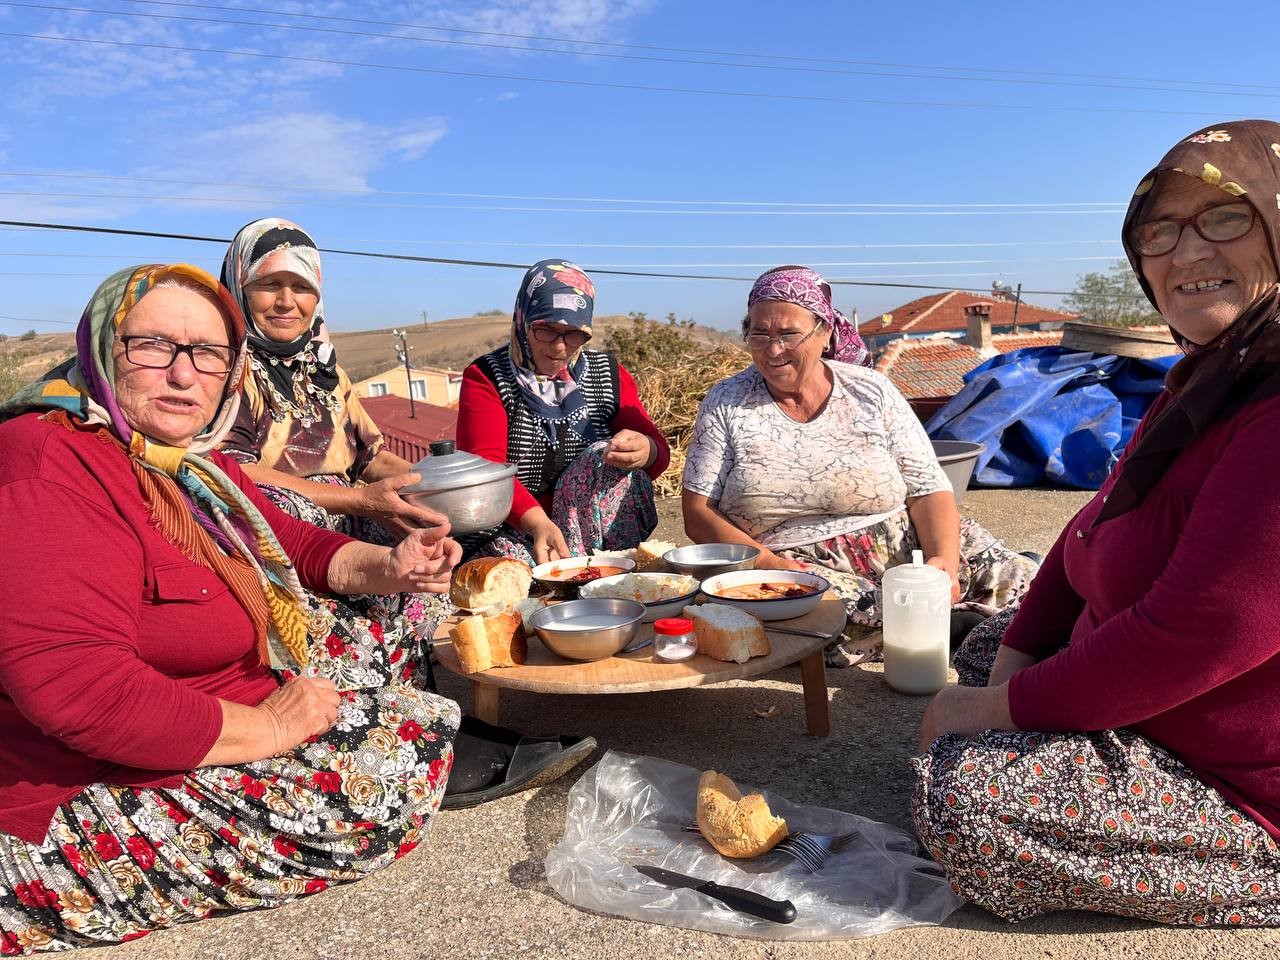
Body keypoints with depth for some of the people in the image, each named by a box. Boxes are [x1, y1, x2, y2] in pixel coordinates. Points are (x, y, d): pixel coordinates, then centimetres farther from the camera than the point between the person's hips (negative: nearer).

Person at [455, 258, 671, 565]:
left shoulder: (609, 375, 8)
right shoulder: (485, 377, -2)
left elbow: (659, 451, -1)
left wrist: (646, 450, -28)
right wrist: (537, 522, -36)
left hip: (590, 528, 4)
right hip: (511, 533, -4)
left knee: (608, 456, -23)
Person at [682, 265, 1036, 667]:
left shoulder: (872, 391, 6)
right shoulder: (725, 403, 4)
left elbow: (928, 492, 3)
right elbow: (697, 514, -1)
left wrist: (944, 561, -17)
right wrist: (771, 564, -16)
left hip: (901, 550, 1)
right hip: (799, 569, 0)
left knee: (1020, 581, -22)